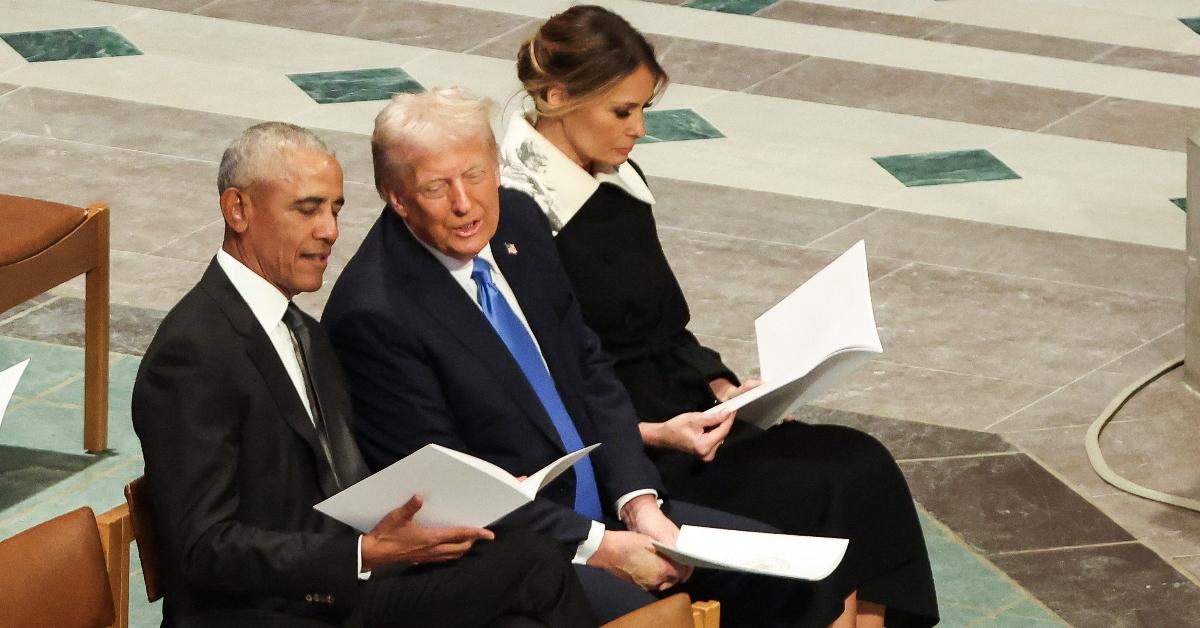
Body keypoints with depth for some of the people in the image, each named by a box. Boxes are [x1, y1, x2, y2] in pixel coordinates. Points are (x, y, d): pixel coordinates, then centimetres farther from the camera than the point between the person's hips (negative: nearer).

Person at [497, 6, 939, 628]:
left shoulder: (619, 182, 9)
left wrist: (721, 387, 1)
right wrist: (653, 436, -23)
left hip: (679, 414, 8)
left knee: (862, 465, -10)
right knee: (820, 496, -20)